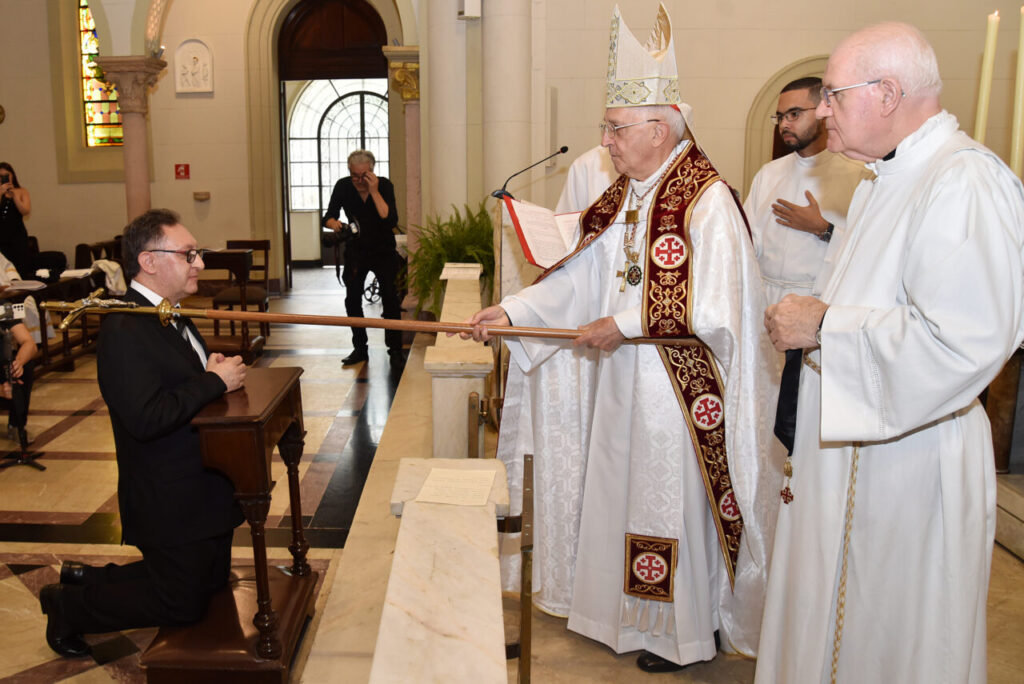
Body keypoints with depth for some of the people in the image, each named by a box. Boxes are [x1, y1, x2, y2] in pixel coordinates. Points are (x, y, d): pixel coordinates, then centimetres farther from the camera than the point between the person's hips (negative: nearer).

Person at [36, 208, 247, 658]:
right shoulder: (124, 329, -24)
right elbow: (145, 419, -32)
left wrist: (219, 370, -4)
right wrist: (216, 381, -24)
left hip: (203, 488, 10)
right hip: (169, 502, -9)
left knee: (212, 583, 22)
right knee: (182, 606, 6)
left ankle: (90, 578, 34)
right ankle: (70, 605, 26)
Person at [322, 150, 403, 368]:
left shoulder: (384, 185, -16)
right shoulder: (342, 187, -9)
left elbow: (391, 221, -28)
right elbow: (328, 217, -8)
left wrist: (374, 192, -33)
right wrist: (334, 223, -32)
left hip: (383, 250, -2)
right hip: (356, 250, 3)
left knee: (390, 299, -8)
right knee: (352, 299, 1)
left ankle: (395, 350, 1)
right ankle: (360, 349, 14)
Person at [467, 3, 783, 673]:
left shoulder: (707, 200, -17)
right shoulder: (623, 197, 8)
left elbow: (712, 310, -23)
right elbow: (580, 274, 8)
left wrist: (624, 325, -18)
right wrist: (513, 310, -2)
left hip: (680, 388, -8)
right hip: (625, 380, 8)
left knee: (672, 502, 6)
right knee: (626, 491, 16)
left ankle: (684, 631, 26)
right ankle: (634, 611, 35)